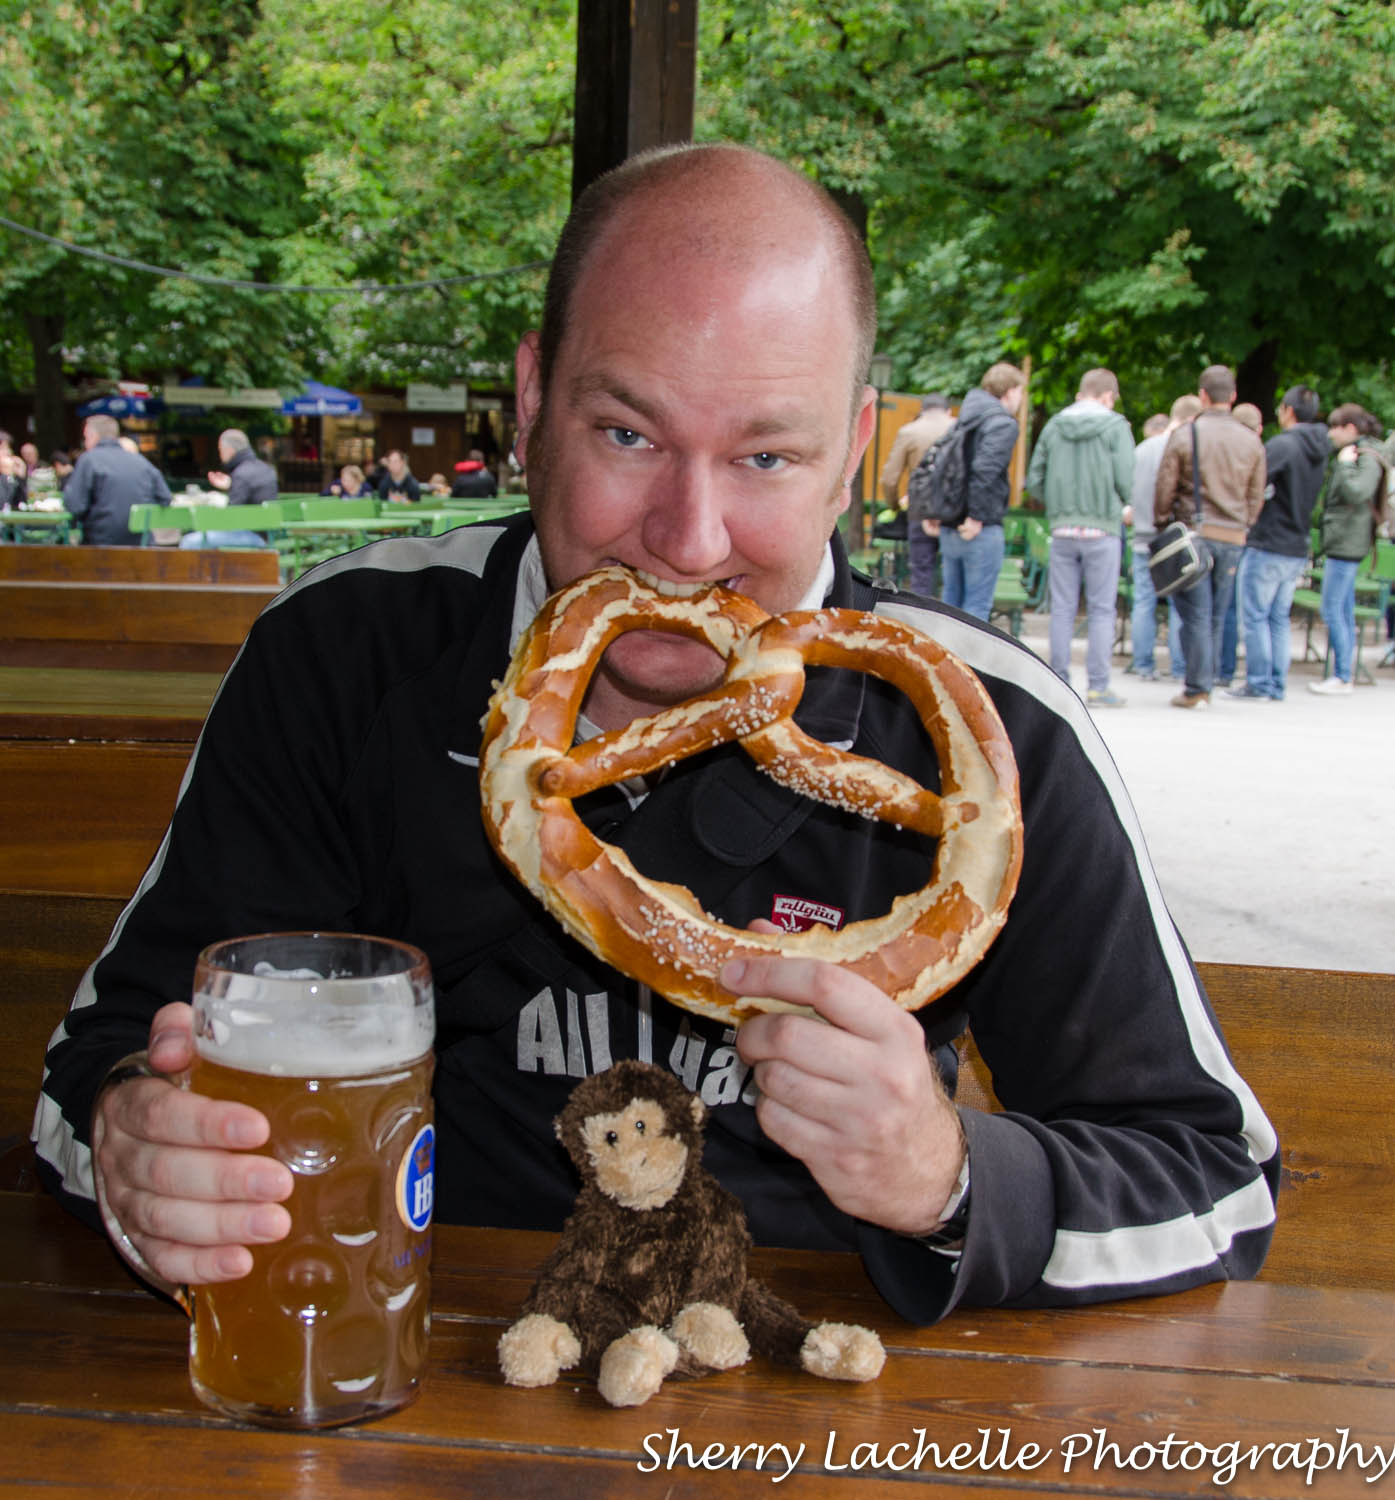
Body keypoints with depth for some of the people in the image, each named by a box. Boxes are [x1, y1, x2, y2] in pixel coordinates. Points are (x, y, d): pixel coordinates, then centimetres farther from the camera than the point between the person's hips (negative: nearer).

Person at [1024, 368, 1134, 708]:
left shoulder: (1054, 426, 8)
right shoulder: (1115, 426, -4)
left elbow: (1034, 481, 6)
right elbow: (1125, 479, -10)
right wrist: (1124, 506, 10)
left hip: (1062, 529, 3)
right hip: (1101, 529, -3)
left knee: (1062, 609, 7)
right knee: (1101, 610, 2)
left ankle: (1059, 683, 8)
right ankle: (1097, 686, 0)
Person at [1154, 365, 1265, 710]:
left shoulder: (1184, 436, -4)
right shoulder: (1251, 441, 7)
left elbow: (1164, 490, -2)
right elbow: (1256, 497, 11)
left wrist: (1162, 527, 10)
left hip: (1194, 531, -3)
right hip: (1233, 538, 3)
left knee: (1196, 613, -1)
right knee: (1217, 615, 10)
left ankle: (1196, 688, -3)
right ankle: (1205, 685, 14)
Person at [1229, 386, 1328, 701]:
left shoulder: (1282, 445, -16)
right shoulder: (1320, 451, 11)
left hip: (1268, 546, -8)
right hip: (1298, 548, 8)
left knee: (1255, 617, 0)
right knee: (1279, 619, 13)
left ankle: (1259, 684, 0)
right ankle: (1277, 685, 14)